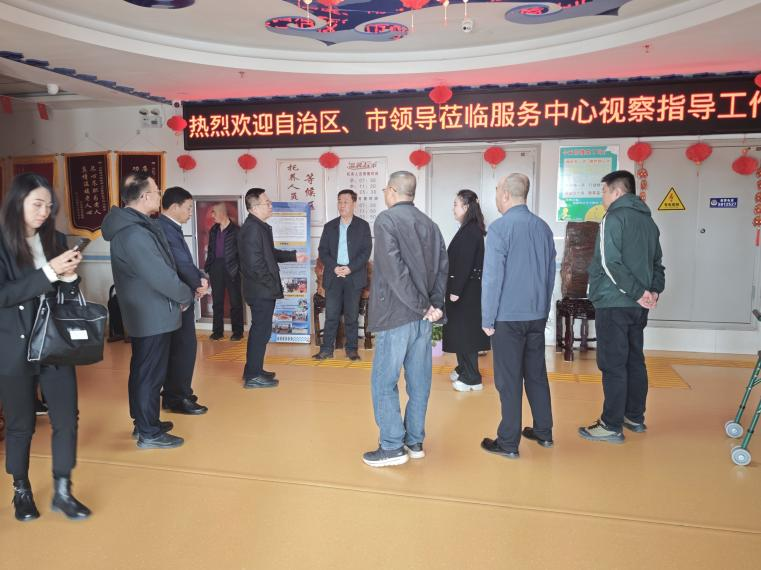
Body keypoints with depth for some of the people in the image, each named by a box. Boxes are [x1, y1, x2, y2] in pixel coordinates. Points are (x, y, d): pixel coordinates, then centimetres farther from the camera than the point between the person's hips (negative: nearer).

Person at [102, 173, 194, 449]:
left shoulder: (132, 224, 9)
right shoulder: (135, 233, -25)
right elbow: (162, 276, -25)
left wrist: (181, 293, 7)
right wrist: (186, 296, -10)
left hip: (144, 312, 11)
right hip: (154, 315, -11)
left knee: (143, 369, 19)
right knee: (151, 374, 0)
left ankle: (143, 422, 34)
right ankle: (149, 434, 12)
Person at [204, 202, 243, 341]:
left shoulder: (236, 230, -7)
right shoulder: (213, 230, 11)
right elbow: (211, 250, 14)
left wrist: (239, 267, -14)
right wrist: (208, 266, 5)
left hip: (231, 269, -6)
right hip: (216, 268, 6)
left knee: (235, 301, 3)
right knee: (217, 301, 10)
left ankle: (237, 331, 12)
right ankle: (218, 331, 18)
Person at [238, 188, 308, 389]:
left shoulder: (259, 226, 13)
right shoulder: (252, 228, -20)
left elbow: (269, 253, 23)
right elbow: (255, 263, -25)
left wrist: (293, 256, 21)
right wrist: (271, 283, -17)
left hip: (262, 289, 10)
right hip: (261, 290, -10)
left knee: (259, 330, 18)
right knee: (261, 331, -3)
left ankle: (253, 370, 29)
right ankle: (253, 376, 6)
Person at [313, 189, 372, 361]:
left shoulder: (363, 226, 3)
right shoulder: (329, 226, 10)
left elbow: (366, 251, -4)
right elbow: (323, 251, 6)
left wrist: (350, 268, -15)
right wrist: (334, 267, -11)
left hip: (354, 276, -2)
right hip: (333, 276, 2)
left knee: (352, 315, 5)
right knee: (331, 314, 2)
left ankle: (351, 349, 15)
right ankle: (326, 349, 9)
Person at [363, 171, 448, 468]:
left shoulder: (386, 219, -8)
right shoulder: (429, 224, 11)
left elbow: (394, 268, -18)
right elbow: (442, 266, 5)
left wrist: (421, 305, -13)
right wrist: (435, 304, 0)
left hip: (396, 314, -7)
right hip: (424, 315, 7)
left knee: (384, 381, 3)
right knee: (419, 381, 12)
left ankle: (392, 447, 7)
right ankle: (415, 442, 21)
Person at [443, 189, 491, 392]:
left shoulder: (471, 231, -18)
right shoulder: (469, 229, 11)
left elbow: (465, 263, -22)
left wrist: (456, 290, -20)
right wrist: (454, 288, 16)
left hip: (467, 290, -9)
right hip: (465, 288, 9)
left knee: (465, 331, -2)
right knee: (461, 330, 17)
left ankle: (472, 379, 7)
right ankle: (464, 368, 30)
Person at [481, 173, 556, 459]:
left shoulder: (500, 228, -13)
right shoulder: (543, 227, 6)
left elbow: (492, 277, -14)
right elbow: (551, 273, 12)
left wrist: (487, 319, -7)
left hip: (508, 318, -6)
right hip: (537, 315, 6)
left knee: (509, 380, 2)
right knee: (537, 374, 16)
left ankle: (508, 443, 11)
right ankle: (543, 432, 28)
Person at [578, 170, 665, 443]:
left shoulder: (614, 218, -10)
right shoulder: (648, 220, 15)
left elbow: (610, 263, -19)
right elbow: (657, 262, 15)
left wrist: (639, 292, -14)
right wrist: (654, 290, 4)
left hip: (614, 304, -8)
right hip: (638, 306, 8)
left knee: (613, 365, -3)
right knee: (634, 361, 15)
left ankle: (612, 426, 2)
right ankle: (635, 417, 26)